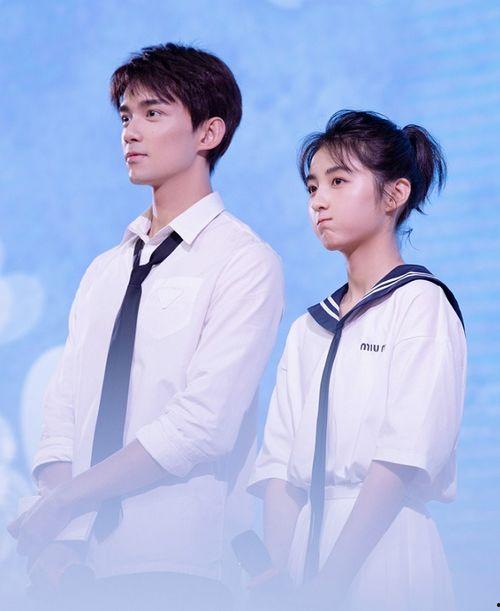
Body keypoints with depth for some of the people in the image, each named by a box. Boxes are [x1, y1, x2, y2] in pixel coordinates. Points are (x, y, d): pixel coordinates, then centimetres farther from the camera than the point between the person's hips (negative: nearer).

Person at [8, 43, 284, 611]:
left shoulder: (244, 261, -4)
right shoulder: (105, 271, 16)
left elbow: (202, 426, -13)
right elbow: (64, 410, 8)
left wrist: (59, 504, -12)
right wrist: (60, 539, -9)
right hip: (83, 564, 5)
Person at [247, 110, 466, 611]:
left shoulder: (421, 302, -2)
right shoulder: (307, 330, 17)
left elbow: (405, 457, -12)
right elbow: (280, 459, 6)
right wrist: (280, 567, -10)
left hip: (383, 546, -5)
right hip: (306, 543, 5)